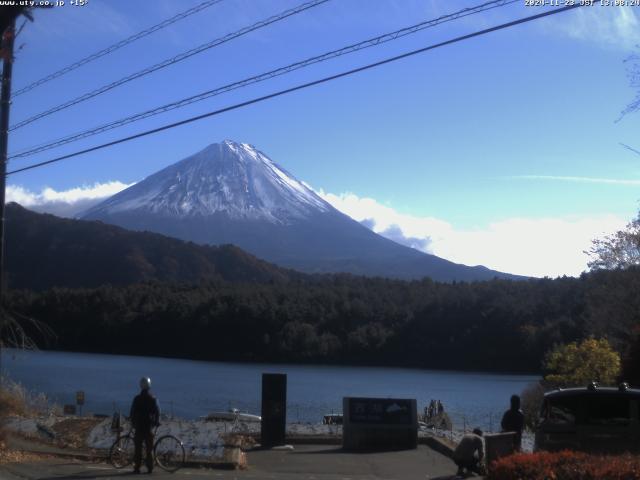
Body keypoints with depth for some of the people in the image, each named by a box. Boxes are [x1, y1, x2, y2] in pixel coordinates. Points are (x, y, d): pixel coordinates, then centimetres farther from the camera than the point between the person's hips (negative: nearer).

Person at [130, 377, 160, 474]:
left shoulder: (137, 398, -2)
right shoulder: (153, 398, -1)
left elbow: (132, 412, 1)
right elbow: (157, 411, 0)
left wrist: (133, 422, 14)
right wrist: (157, 422, 14)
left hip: (138, 426, 0)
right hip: (149, 426, 1)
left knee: (138, 448, 3)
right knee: (149, 448, 6)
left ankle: (137, 468, 0)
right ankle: (150, 467, 3)